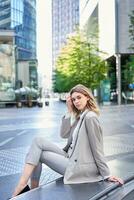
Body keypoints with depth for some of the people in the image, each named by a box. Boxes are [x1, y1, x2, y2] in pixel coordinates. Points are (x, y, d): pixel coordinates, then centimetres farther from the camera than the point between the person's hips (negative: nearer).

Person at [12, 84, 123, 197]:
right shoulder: (79, 116, 10)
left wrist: (107, 175, -13)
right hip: (71, 157, 9)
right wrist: (70, 111, -1)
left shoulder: (90, 117, -17)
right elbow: (64, 134, 4)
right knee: (38, 142, 1)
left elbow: (97, 148, -17)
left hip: (78, 166, -9)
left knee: (38, 153, -4)